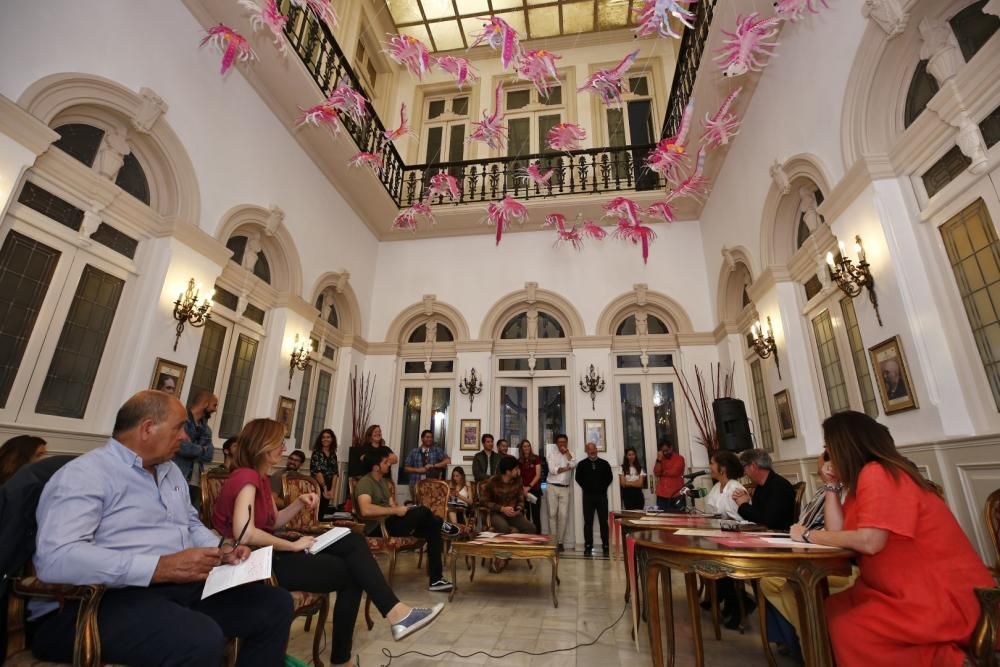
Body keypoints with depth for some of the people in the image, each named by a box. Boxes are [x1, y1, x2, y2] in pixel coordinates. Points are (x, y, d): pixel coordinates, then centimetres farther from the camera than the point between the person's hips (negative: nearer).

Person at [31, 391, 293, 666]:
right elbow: (55, 559, -23)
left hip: (181, 587, 8)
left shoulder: (171, 471, 19)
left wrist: (222, 549, 7)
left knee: (275, 603, -6)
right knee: (201, 638, -36)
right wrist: (161, 567, -26)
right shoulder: (85, 473, -9)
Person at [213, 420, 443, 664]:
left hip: (270, 553, 9)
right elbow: (245, 534, -31)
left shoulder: (260, 478, 12)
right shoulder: (247, 477, -18)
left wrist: (299, 503, -1)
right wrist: (294, 545, -20)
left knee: (353, 542, -2)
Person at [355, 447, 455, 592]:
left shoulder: (382, 481, 15)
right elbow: (366, 510, -33)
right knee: (423, 511, -23)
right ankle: (441, 525, 11)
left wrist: (402, 509, -10)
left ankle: (436, 580, -2)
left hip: (389, 523, 9)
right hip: (377, 528, -9)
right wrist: (395, 511, -25)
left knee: (432, 529, -6)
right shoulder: (365, 483, -16)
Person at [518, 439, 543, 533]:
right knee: (525, 515, 3)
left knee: (536, 515, -1)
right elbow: (518, 477, 7)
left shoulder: (536, 459, -1)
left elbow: (538, 475, -6)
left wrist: (529, 486, -13)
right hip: (523, 491, 2)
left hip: (535, 490, -2)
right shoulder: (519, 461, 7)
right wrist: (523, 488, -8)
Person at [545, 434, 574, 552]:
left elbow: (572, 465, -12)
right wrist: (566, 468, -8)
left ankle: (560, 541, 9)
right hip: (553, 487, -2)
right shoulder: (551, 453, 2)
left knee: (563, 515, 0)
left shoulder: (570, 454, 10)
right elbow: (552, 469, -10)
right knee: (552, 514, -1)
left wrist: (567, 452, -8)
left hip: (565, 488, 2)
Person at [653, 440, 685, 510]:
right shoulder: (660, 459, 13)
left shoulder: (679, 458, 0)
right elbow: (656, 473, -1)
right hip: (662, 495, 3)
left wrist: (662, 473, 0)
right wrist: (659, 459, -8)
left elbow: (674, 472, -14)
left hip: (676, 495, -3)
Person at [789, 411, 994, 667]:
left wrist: (809, 535, -15)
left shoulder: (876, 473, -19)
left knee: (842, 627, -18)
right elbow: (838, 532, 3)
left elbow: (869, 542, -27)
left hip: (944, 598, -9)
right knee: (828, 611, 2)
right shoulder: (865, 477, 10)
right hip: (910, 590, 9)